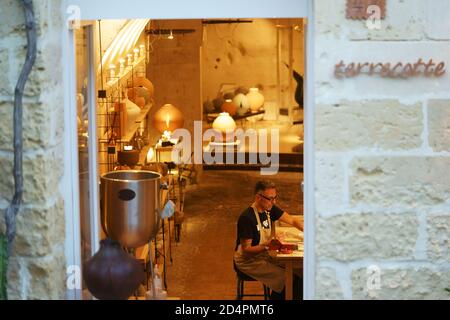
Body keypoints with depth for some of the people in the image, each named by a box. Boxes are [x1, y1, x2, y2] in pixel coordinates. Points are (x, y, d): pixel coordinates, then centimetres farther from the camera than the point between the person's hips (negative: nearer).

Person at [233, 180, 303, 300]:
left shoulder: (270, 209, 0)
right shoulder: (246, 218, -24)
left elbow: (292, 220, 5)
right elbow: (246, 250, -22)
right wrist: (267, 245, -36)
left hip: (262, 255, 8)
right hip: (247, 260, -8)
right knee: (284, 277, -20)